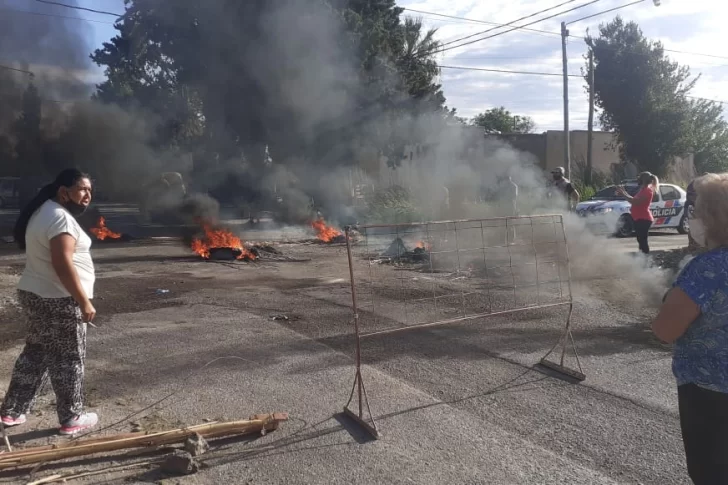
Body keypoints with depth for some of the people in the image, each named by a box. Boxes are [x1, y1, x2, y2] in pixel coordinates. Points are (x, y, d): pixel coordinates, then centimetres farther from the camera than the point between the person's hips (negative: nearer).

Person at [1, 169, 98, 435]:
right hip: (58, 301, -10)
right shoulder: (60, 217, -19)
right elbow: (63, 264, -27)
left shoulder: (43, 212, 14)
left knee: (36, 354, 19)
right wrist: (84, 302, -24)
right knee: (68, 360, 2)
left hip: (35, 295, 10)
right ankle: (71, 419, 14)